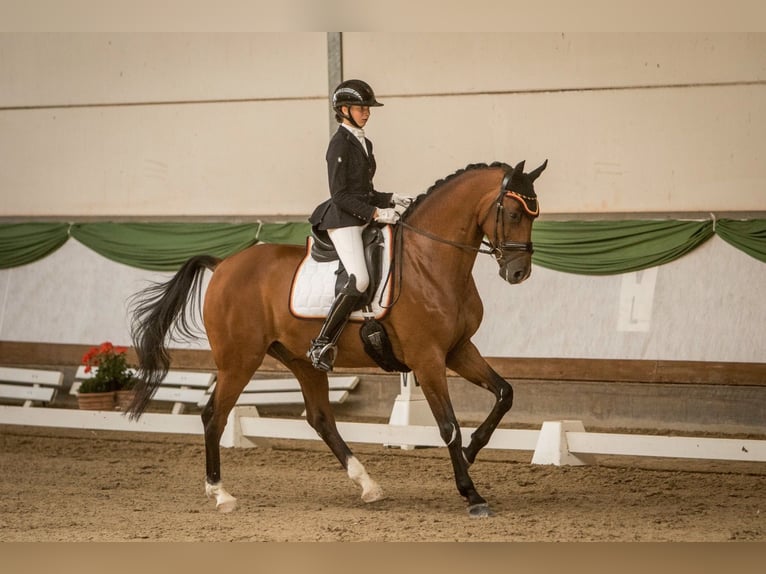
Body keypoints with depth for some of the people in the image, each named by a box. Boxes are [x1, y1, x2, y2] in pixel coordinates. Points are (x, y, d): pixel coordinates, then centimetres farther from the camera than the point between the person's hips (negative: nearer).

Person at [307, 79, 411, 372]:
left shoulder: (364, 143, 16)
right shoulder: (340, 145, -11)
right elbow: (341, 195, -16)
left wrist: (390, 199, 8)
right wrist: (375, 213, -20)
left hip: (365, 218, 10)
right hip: (343, 220, -10)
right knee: (359, 279, -25)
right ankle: (322, 345, -23)